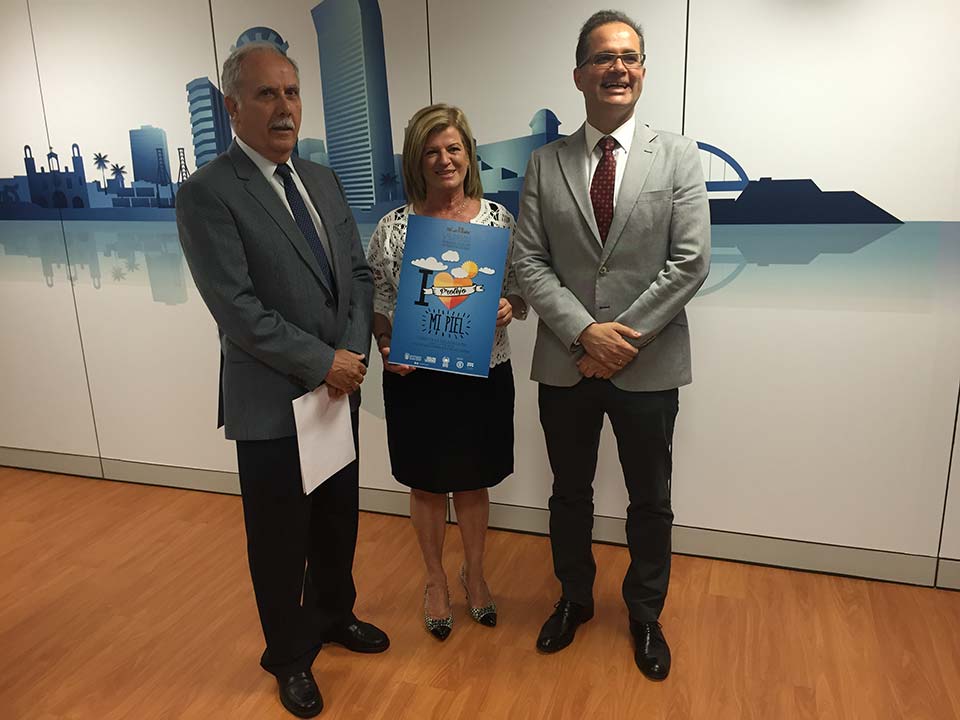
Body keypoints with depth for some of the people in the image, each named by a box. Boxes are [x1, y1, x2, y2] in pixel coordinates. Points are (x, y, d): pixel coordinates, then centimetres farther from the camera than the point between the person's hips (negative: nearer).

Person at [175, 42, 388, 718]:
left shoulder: (322, 180, 8)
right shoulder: (207, 193, -14)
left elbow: (359, 273, 8)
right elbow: (237, 308, -20)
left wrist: (354, 351, -8)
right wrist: (323, 363, -17)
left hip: (338, 390, 6)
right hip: (271, 402, -6)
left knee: (338, 520, 21)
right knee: (281, 540, 12)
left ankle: (334, 614, 47)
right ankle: (290, 655, 35)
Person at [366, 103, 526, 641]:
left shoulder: (500, 219, -3)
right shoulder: (394, 228, -6)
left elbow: (522, 292, 4)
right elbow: (378, 305, 0)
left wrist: (510, 307, -17)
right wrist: (387, 350, -16)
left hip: (484, 375, 1)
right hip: (416, 378, 0)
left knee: (474, 484, 17)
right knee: (428, 485, 15)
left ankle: (474, 572, 41)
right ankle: (436, 580, 38)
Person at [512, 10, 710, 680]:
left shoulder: (679, 156, -2)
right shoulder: (546, 163, 2)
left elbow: (691, 261, -10)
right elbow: (530, 263, -3)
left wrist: (625, 337, -16)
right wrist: (585, 332, -16)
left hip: (649, 366, -1)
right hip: (565, 364, 1)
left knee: (650, 502, 15)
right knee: (570, 494, 18)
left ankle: (646, 615, 39)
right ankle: (575, 599, 42)